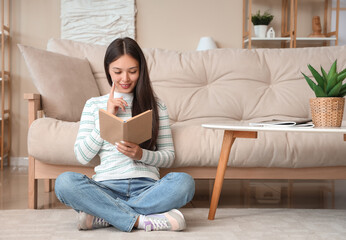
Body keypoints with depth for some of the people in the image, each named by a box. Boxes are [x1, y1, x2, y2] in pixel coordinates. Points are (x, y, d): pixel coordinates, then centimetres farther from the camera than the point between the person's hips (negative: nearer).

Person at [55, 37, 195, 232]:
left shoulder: (156, 105, 13)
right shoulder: (94, 105, 14)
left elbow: (169, 157, 10)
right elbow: (82, 156, 5)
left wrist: (141, 154, -10)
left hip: (146, 186, 1)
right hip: (106, 186, 0)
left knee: (184, 182, -31)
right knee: (65, 182, -31)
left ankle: (102, 215, -24)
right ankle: (141, 220, -28)